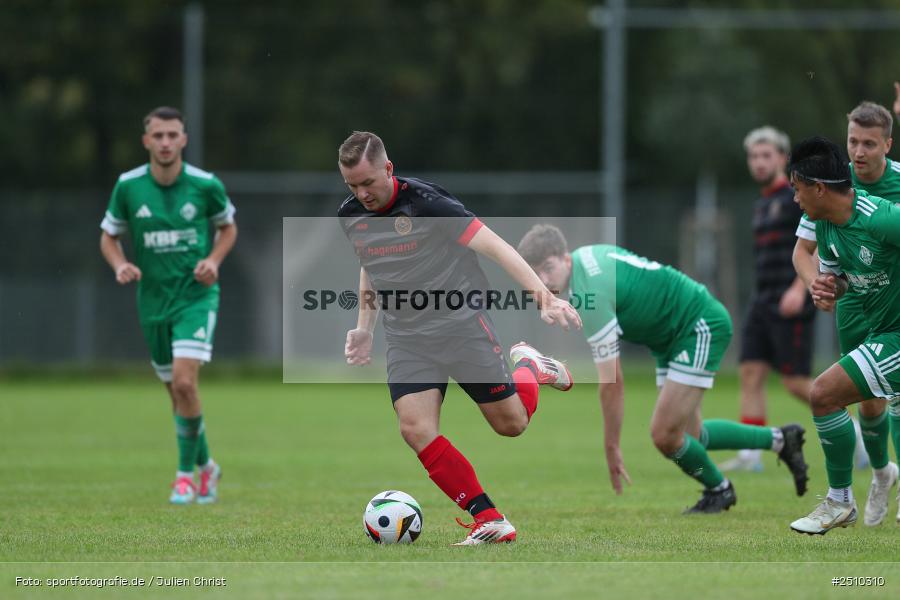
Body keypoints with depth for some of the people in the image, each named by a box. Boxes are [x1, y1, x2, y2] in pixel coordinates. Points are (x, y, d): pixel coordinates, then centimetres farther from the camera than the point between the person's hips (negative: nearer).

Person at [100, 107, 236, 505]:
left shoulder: (205, 185, -8)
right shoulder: (128, 187, -5)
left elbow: (228, 227, 10)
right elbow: (108, 237, 8)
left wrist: (214, 260, -8)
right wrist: (120, 265, -13)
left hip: (196, 296, -3)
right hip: (153, 301, 3)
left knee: (184, 383, -18)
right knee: (177, 392, 10)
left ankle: (186, 473, -3)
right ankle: (206, 466, 33)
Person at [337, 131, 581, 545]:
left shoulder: (425, 202, -18)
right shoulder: (350, 216, 2)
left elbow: (492, 246, -19)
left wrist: (544, 297, -27)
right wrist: (365, 327, 17)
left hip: (461, 323, -4)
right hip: (407, 338, 4)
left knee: (511, 424, 1)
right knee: (415, 429, -17)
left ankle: (528, 366, 36)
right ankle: (489, 520, -10)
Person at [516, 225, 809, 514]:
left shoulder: (591, 295, -30)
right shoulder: (583, 258, -2)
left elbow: (611, 384, -26)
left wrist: (612, 448, -18)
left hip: (700, 325, -10)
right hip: (671, 336, 10)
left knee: (664, 435, -14)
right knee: (690, 435, 15)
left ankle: (719, 490, 13)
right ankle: (780, 439, 33)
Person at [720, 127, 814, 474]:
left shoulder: (798, 197, -7)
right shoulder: (762, 204, 19)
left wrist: (799, 289, -24)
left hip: (791, 305, -8)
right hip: (763, 302, 8)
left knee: (795, 382, -9)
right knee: (751, 373, -3)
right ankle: (750, 455, -5)